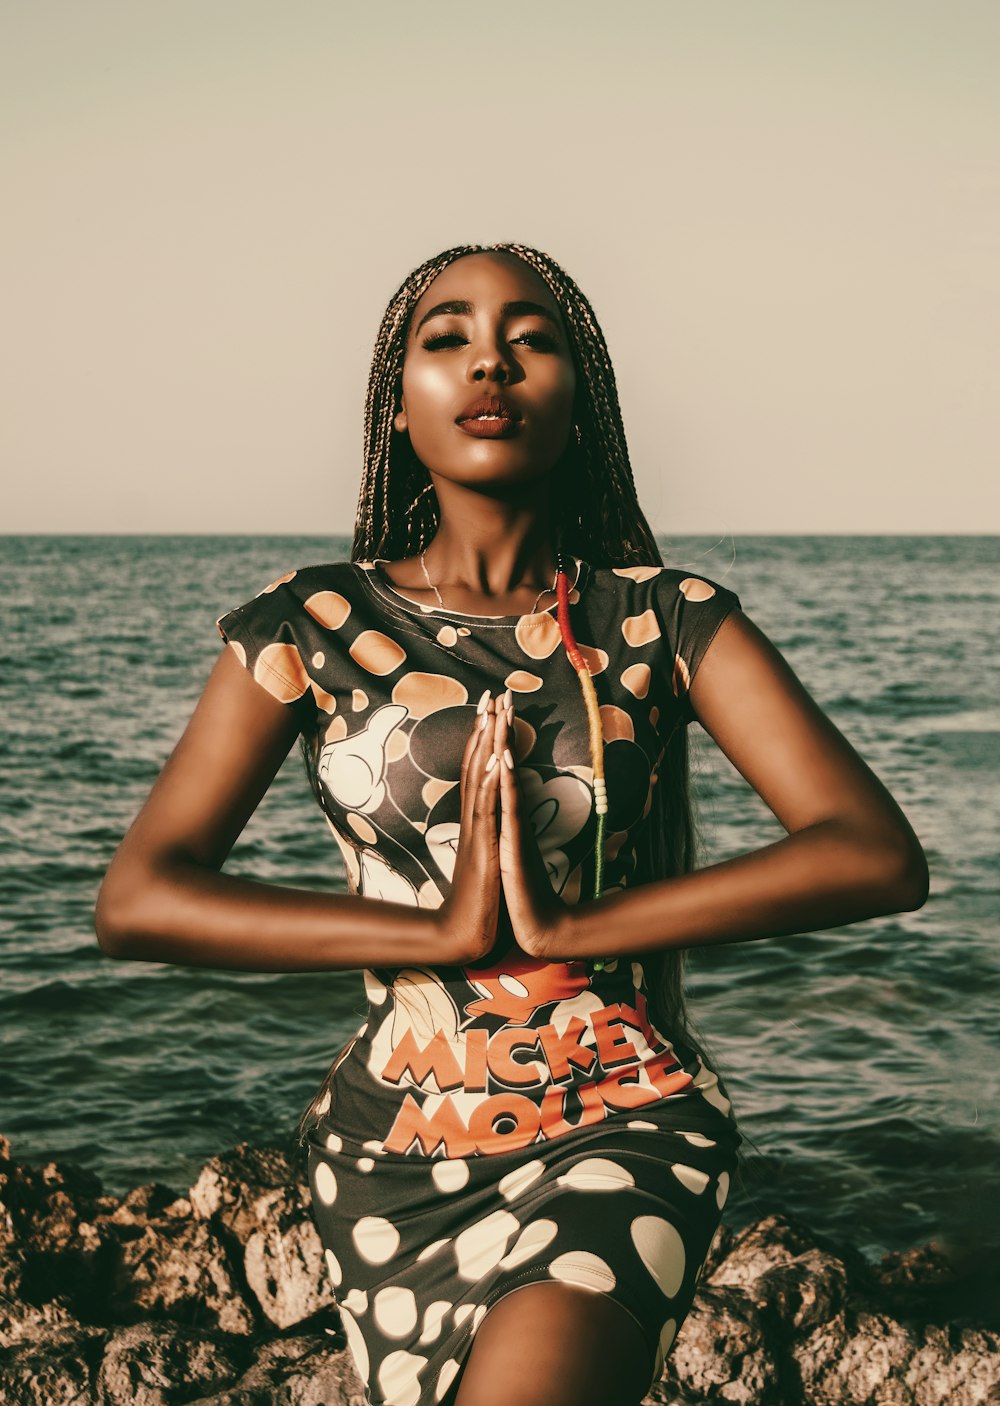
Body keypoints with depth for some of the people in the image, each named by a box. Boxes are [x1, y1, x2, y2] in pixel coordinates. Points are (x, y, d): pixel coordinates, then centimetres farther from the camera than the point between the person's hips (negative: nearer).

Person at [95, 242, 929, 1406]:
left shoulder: (667, 621, -2)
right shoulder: (311, 626, -1)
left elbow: (879, 856, -12)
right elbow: (136, 901, -8)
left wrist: (566, 925, -17)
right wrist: (441, 931, -16)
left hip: (621, 1133, -1)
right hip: (390, 1150, 2)